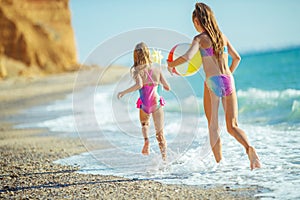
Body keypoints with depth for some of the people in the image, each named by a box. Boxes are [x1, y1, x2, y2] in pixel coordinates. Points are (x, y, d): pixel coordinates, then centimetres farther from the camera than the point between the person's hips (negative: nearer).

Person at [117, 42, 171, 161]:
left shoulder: (137, 70, -7)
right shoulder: (157, 69, 4)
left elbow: (139, 85, -24)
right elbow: (167, 87, 7)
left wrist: (123, 92, -15)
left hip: (145, 104, -1)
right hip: (157, 103, 1)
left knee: (144, 123, 30)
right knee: (160, 133, 9)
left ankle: (146, 140, 3)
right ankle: (164, 157, -1)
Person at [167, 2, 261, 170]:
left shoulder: (200, 38, -3)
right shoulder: (222, 36, 14)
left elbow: (187, 57, -18)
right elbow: (237, 58, 19)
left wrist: (170, 64, -1)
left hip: (212, 82, -4)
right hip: (229, 81, 4)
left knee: (213, 127, 7)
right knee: (232, 126, 3)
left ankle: (220, 163, 4)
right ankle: (249, 148, -24)